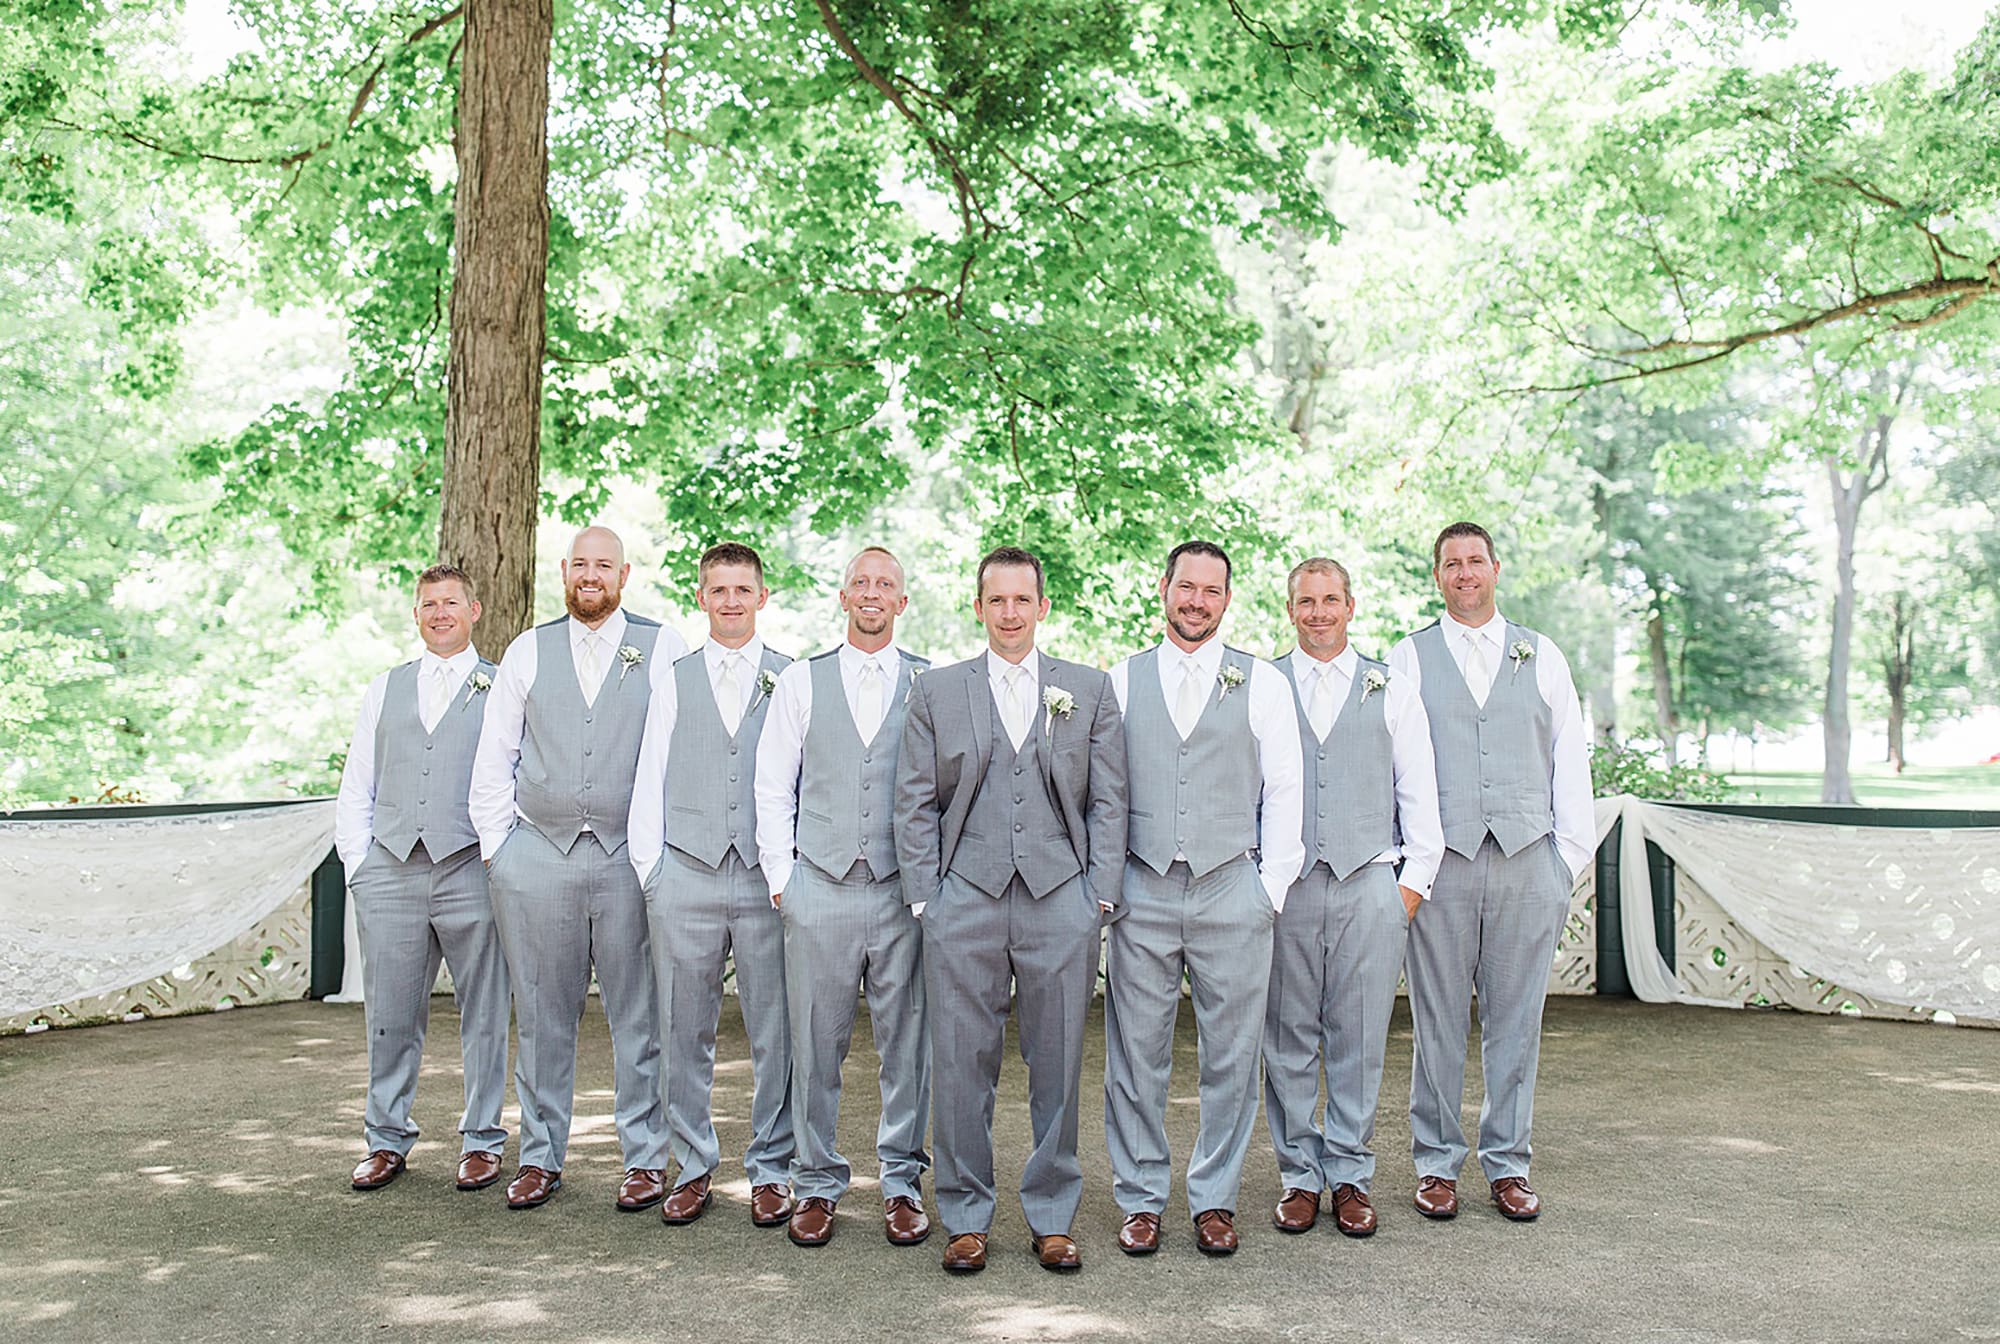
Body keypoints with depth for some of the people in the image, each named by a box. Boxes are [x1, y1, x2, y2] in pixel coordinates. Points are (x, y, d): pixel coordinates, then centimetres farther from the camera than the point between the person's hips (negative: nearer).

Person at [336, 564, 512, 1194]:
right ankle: (387, 1141, 22)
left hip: (471, 873, -3)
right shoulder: (384, 689, 17)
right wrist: (357, 863, 5)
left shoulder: (503, 689, 6)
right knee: (390, 1016, 8)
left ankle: (481, 1141, 17)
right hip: (390, 873, 3)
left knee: (484, 1016, 4)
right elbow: (355, 787, 16)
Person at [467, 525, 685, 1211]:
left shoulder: (663, 647, 4)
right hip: (537, 855, 2)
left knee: (639, 1015, 3)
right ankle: (540, 1157, 21)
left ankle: (645, 1159, 14)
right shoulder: (527, 651, 12)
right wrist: (495, 843, 6)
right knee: (542, 1014, 8)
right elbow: (494, 756, 14)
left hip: (631, 859, -2)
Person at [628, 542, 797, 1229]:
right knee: (685, 1032, 7)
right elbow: (650, 780, 10)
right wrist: (649, 867, 2)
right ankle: (694, 1167, 21)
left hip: (767, 881, -1)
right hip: (686, 878, 1)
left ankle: (770, 1169, 17)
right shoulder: (673, 681, 11)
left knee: (775, 1032, 3)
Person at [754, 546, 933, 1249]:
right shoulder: (800, 681, 9)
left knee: (907, 1044, 5)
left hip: (905, 892, 0)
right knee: (815, 1043, 5)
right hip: (819, 887, 1)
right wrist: (780, 875, 1)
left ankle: (902, 1185, 19)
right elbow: (774, 788, 9)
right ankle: (817, 1186, 20)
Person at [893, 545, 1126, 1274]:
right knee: (961, 1065, 3)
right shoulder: (935, 691, 10)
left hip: (1060, 901, 0)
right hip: (964, 898, 0)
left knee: (1057, 1066, 6)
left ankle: (1052, 1218, 21)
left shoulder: (1090, 689, 10)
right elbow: (914, 803, 7)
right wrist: (925, 897, -1)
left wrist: (1098, 894, 0)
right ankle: (965, 1219, 18)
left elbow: (1108, 801, 8)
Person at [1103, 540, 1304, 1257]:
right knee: (1135, 1055, 4)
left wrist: (1273, 886, 0)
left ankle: (1214, 1201, 21)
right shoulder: (1120, 681, 8)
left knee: (1232, 1056, 5)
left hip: (1232, 891, 0)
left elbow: (1284, 790, 6)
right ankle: (1141, 1201, 19)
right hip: (1142, 893, 0)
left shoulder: (1263, 682, 7)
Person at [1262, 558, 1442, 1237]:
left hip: (1368, 882, 0)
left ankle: (1350, 1177, 17)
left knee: (1359, 1039, 3)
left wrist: (1413, 881, 2)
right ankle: (1299, 1176, 17)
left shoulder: (1392, 692, 11)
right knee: (1288, 1040, 3)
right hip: (1284, 887, 0)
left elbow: (1419, 794, 10)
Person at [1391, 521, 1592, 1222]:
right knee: (1438, 1021, 3)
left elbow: (1570, 758, 11)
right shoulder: (1407, 659, 7)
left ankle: (1508, 1163, 20)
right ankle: (1437, 1163, 16)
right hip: (1441, 861, -1)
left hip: (1527, 859, 2)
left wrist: (1571, 854, 4)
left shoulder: (1541, 655, 12)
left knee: (1516, 1020, 7)